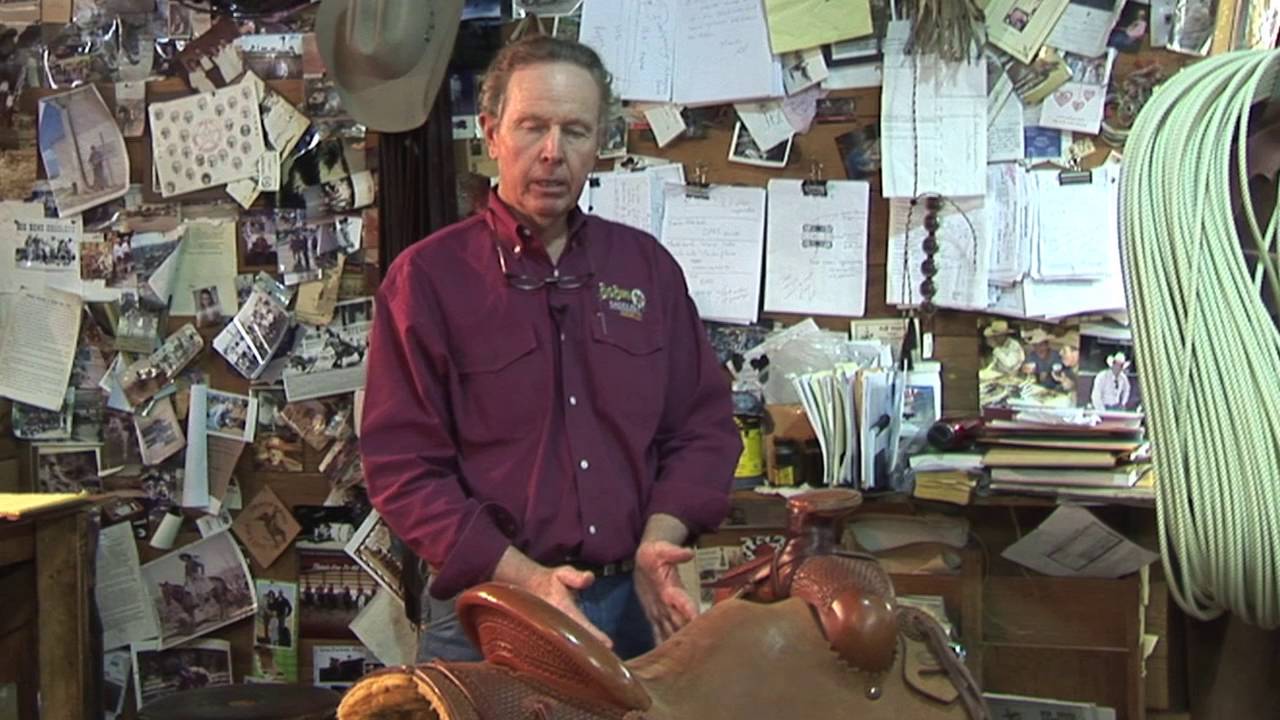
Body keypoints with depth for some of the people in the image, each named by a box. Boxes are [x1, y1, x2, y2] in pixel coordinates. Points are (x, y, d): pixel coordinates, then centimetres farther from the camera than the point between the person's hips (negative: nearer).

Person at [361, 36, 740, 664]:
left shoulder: (647, 266, 9)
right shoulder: (426, 277, -4)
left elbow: (704, 424, 10)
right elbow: (402, 465, -9)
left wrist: (658, 541, -7)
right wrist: (524, 578, -18)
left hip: (636, 604, 4)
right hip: (487, 611, -3)